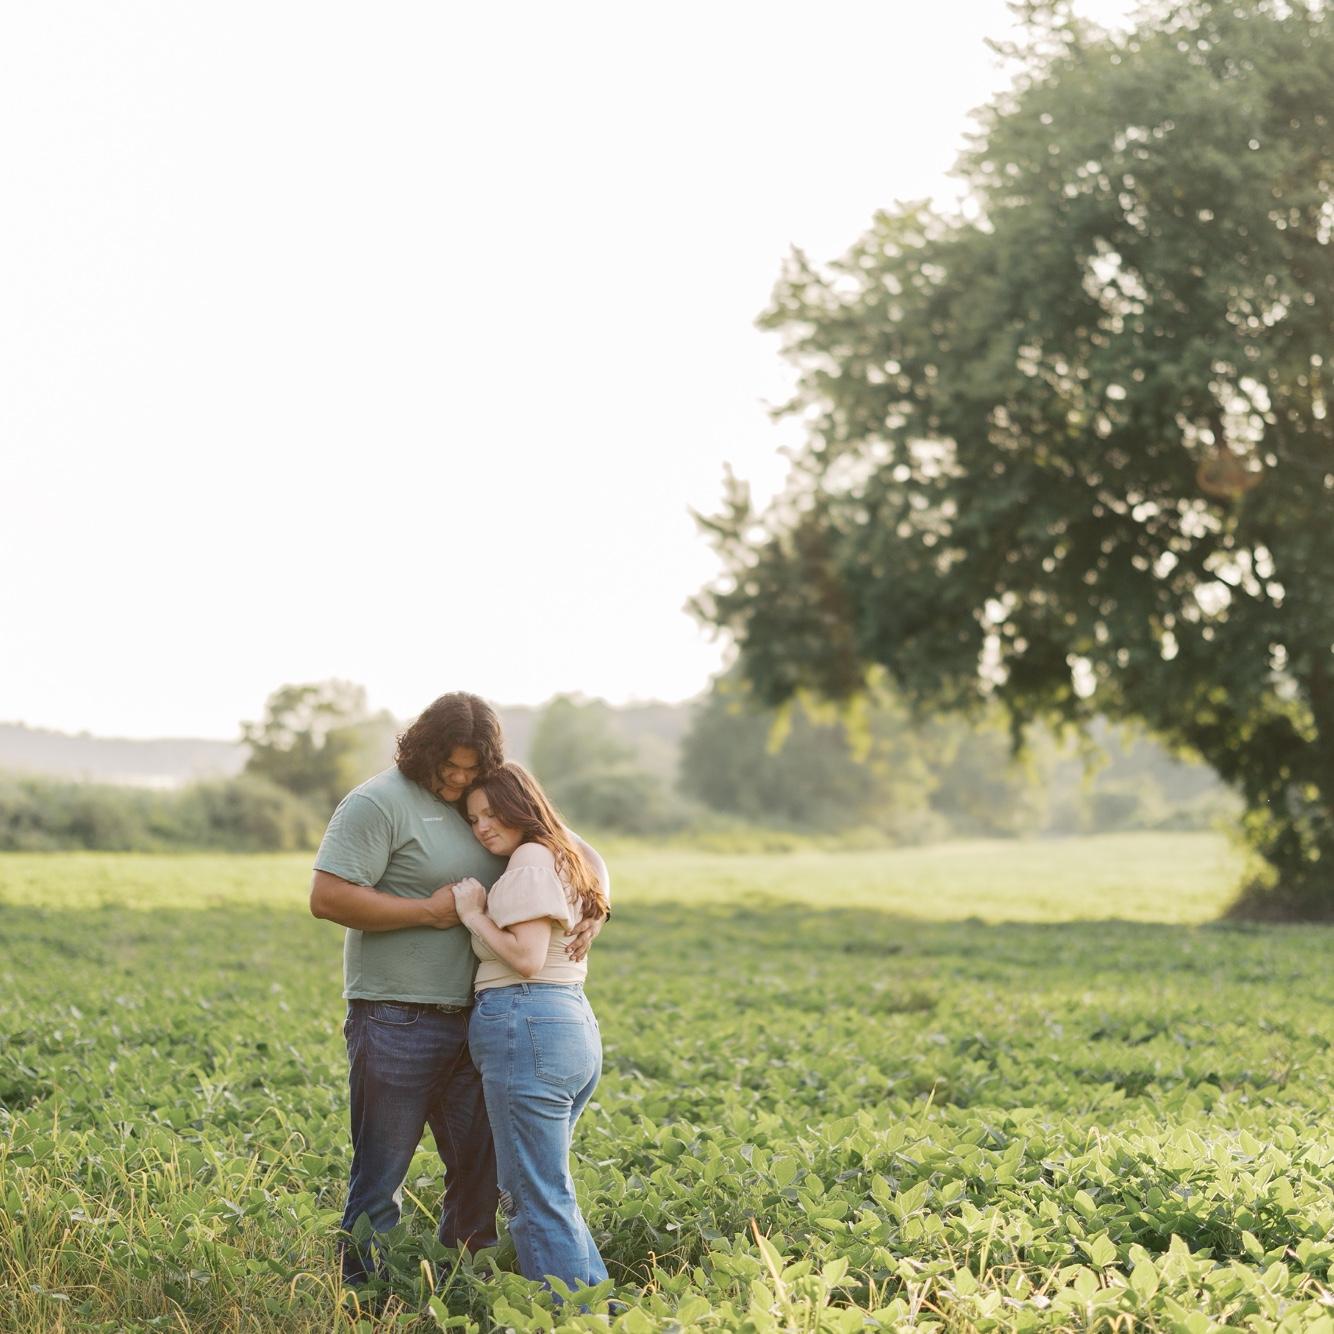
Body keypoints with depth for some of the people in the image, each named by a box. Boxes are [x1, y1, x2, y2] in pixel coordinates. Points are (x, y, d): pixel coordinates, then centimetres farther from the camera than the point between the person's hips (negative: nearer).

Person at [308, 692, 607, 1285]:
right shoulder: (378, 802, -8)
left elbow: (581, 853, 19)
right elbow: (327, 898, -16)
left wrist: (594, 908, -3)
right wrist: (428, 910, -14)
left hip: (472, 1021, 7)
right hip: (397, 1022, -7)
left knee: (480, 1169, 12)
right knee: (381, 1177, 0)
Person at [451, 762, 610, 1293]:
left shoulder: (530, 859, -8)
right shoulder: (560, 858, 22)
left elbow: (527, 958, -16)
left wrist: (474, 915, -6)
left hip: (525, 1024, -11)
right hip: (573, 1025, 11)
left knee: (537, 1197, -7)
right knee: (549, 1188, 18)